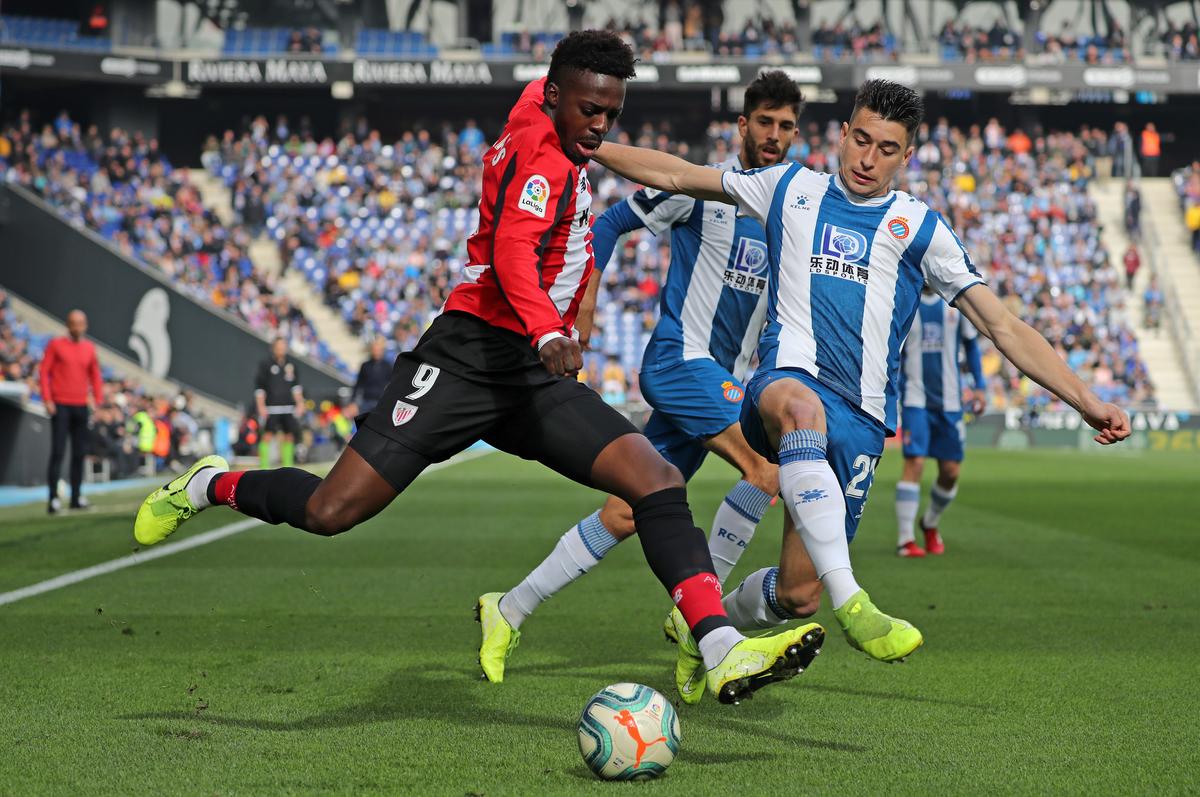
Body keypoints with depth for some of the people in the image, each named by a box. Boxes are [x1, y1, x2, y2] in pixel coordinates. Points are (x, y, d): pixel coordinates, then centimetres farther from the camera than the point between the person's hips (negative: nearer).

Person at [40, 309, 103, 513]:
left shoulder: (89, 348, 10)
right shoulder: (55, 345, -1)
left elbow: (95, 376, 15)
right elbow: (44, 372, -2)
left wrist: (98, 401, 5)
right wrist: (47, 400, -11)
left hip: (81, 406, 4)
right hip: (60, 405, -4)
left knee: (80, 453, 6)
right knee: (58, 452, -10)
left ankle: (77, 497, 13)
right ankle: (53, 498, -11)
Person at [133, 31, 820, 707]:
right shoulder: (542, 157, -12)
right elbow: (512, 251, -30)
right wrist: (549, 335, -47)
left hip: (536, 377, 9)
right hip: (468, 359, -9)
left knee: (659, 480, -12)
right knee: (330, 512, -10)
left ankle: (723, 652, -22)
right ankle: (212, 485, 21)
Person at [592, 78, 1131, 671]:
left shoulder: (919, 227, 14)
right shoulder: (792, 189, 17)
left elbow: (1003, 327, 10)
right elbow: (677, 176, 25)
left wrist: (1086, 400, 2)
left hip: (860, 416, 2)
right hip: (789, 374, -2)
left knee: (797, 592, -5)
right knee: (801, 408, -42)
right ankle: (850, 604, -52)